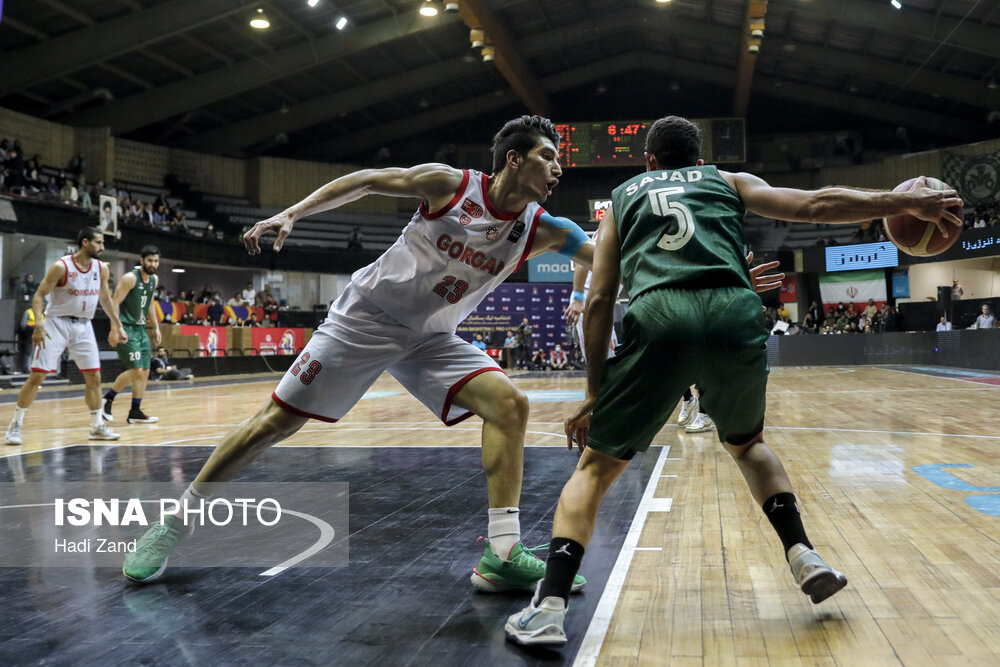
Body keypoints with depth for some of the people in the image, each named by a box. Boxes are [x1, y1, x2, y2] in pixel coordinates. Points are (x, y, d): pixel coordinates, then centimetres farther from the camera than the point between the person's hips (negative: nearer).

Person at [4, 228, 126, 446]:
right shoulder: (61, 266, -14)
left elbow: (106, 299, 16)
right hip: (57, 323, -5)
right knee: (37, 376, -7)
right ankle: (15, 425, 4)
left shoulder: (101, 268, 3)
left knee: (94, 376, 4)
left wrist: (117, 325, 14)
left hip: (83, 326, 5)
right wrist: (38, 324, -25)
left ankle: (97, 426, 16)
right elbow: (39, 296, -12)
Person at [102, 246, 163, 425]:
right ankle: (107, 398, 2)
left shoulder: (154, 279, 9)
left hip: (140, 329, 8)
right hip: (126, 329, -8)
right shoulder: (130, 278, -15)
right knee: (135, 370, -15)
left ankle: (135, 412, 13)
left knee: (145, 372, 6)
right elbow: (114, 303, -18)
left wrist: (156, 327, 18)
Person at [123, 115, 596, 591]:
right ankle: (173, 523, 16)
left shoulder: (542, 230, -4)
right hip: (365, 318, -3)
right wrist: (291, 214, -7)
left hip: (430, 338, 4)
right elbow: (369, 180, -3)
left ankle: (502, 555, -15)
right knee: (277, 420, -3)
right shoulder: (450, 184, -13)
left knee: (509, 404, -17)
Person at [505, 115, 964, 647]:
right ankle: (802, 554, 17)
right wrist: (904, 203, 24)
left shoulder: (623, 197, 29)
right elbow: (815, 205, 16)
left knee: (594, 468, 12)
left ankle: (548, 607, -3)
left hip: (658, 317, -1)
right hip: (735, 313, 2)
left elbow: (599, 300, 17)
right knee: (747, 443, 32)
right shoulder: (728, 181, 31)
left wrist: (594, 394, 17)